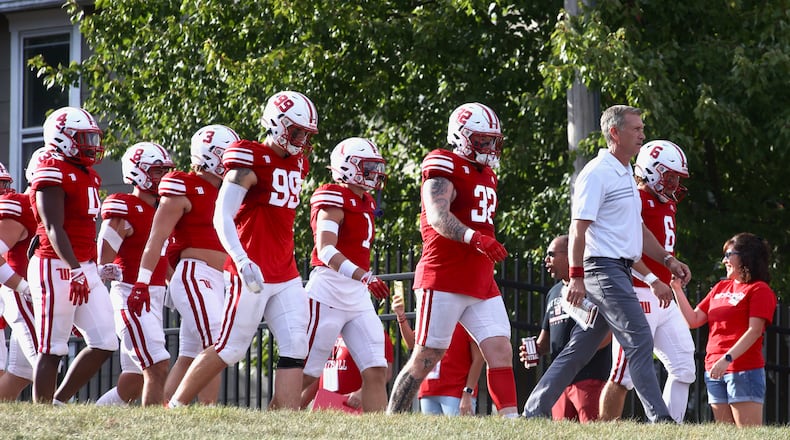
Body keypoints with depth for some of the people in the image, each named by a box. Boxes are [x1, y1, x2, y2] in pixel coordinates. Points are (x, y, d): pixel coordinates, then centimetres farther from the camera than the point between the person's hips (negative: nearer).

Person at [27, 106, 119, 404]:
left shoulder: (88, 175, 16)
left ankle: (59, 402, 12)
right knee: (52, 350, -5)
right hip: (57, 268, -9)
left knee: (104, 343, 5)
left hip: (84, 268, 9)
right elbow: (54, 229, -20)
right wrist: (75, 269, -30)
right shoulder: (53, 174, -12)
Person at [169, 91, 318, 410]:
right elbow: (222, 218, -19)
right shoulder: (250, 161, -11)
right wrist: (242, 261, -31)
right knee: (231, 348, -2)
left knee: (295, 347, -3)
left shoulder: (297, 163, 13)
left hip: (286, 275, 7)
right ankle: (176, 405, 11)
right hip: (253, 273, -7)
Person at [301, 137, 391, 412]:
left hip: (359, 297, 8)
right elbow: (326, 250, -24)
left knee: (376, 372, -2)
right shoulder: (334, 199, -11)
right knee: (305, 374, -4)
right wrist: (364, 277, -36)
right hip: (328, 293, -8)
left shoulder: (365, 203, 16)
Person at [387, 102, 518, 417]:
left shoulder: (486, 175, 20)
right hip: (444, 281, -8)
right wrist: (474, 238, -37)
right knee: (426, 358, -3)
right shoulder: (444, 167, -8)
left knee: (501, 351, -4)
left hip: (481, 285, 8)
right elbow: (437, 216, -23)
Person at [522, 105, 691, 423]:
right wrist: (576, 277, -20)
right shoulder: (597, 173, -11)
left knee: (581, 348, 11)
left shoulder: (626, 174, 20)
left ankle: (535, 411, 14)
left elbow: (637, 229, 26)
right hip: (604, 267, -10)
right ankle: (659, 419, -15)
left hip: (620, 271, 10)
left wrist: (667, 260, 18)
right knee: (640, 341, -13)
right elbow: (578, 229, -15)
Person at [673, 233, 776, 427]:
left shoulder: (760, 290, -2)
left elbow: (754, 331, -13)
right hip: (714, 371, 7)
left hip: (744, 370, -7)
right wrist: (677, 289, 10)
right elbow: (693, 320, 19)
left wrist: (727, 359, -22)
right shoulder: (720, 288, 20)